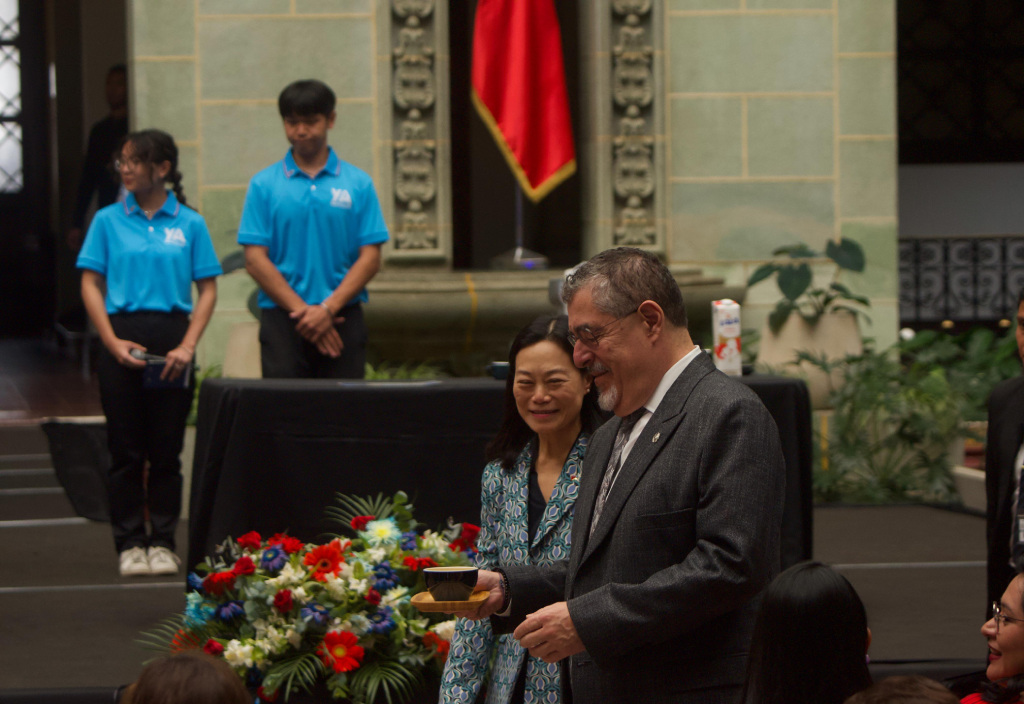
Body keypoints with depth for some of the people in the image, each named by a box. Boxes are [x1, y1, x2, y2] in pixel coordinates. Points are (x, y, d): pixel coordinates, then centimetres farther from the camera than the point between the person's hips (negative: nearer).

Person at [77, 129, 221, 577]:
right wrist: (113, 342, -8)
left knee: (166, 450, 3)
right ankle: (130, 544, 9)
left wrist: (188, 346, -8)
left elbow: (207, 289, 4)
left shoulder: (189, 224, 4)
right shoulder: (109, 221, 4)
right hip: (123, 334, 0)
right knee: (126, 451, 2)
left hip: (171, 334, 0)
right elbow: (90, 285, 3)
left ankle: (163, 543, 12)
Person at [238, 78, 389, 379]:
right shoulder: (264, 185, 5)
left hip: (343, 318, 1)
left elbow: (370, 258, 1)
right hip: (282, 318, 0)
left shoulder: (358, 184, 6)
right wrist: (302, 310, -10)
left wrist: (328, 309, -11)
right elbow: (255, 259, -1)